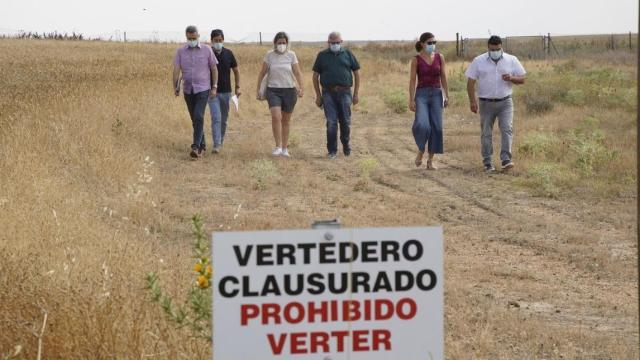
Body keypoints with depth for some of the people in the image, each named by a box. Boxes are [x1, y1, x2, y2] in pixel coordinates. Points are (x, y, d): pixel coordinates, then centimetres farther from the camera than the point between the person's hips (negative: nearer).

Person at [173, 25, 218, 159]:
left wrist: (214, 88, -3)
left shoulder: (207, 50, -3)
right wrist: (175, 87, -17)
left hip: (203, 89, -3)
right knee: (195, 119, 11)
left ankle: (196, 147, -21)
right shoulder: (181, 51, 1)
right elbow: (176, 70, -6)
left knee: (198, 117, -17)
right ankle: (202, 145, 23)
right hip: (188, 90, 3)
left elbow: (214, 69, 2)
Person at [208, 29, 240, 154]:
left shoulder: (228, 54, 1)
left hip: (226, 92, 3)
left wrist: (237, 87, 3)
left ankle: (221, 141, 28)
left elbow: (236, 71, 10)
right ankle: (216, 145, -17)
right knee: (216, 118, -13)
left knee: (224, 119, 11)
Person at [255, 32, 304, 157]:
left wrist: (301, 87, -16)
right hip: (273, 90, -1)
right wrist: (258, 90, 4)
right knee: (276, 117, -19)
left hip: (289, 90, 1)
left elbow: (297, 73, -2)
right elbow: (262, 73, 6)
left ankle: (285, 148, 18)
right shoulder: (269, 55, 0)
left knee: (286, 120, 8)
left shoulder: (291, 55, 1)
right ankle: (278, 146, -10)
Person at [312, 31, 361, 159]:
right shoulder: (322, 55, 7)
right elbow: (315, 76, 9)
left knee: (345, 122, 4)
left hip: (344, 92, 1)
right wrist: (318, 95, 3)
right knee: (331, 122, -5)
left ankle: (346, 144, 26)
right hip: (328, 93, -1)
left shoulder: (348, 54, 8)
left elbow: (357, 73, 10)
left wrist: (356, 94, 5)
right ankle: (332, 150, 1)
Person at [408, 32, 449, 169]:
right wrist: (411, 100, -9)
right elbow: (412, 81, -3)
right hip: (421, 95, -3)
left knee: (436, 127, -3)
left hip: (436, 94, 3)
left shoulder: (439, 57, 6)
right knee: (422, 125, -22)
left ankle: (431, 160, 7)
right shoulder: (416, 60, -2)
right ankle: (420, 150, 5)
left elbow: (444, 78, 8)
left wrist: (447, 96, 1)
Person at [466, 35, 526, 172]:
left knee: (507, 129, -14)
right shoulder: (478, 61, 0)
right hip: (486, 103, 0)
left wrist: (511, 78, -14)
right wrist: (472, 101, -8)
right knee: (486, 133, 4)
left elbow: (522, 79, 7)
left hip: (505, 102, 0)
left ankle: (506, 160, -18)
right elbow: (471, 82, 0)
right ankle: (487, 163, 13)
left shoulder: (511, 60, 3)